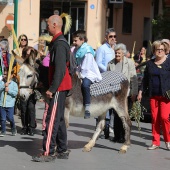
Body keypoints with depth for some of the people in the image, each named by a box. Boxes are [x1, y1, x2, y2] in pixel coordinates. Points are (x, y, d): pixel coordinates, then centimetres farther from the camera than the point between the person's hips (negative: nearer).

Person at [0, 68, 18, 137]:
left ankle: (13, 129, 24)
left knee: (10, 118, -1)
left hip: (10, 104, -2)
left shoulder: (14, 84, 1)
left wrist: (8, 90, -16)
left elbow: (15, 93, -8)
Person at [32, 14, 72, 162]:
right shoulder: (59, 42, 16)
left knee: (52, 119, -9)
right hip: (60, 87, 10)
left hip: (59, 88, -10)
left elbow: (60, 70, -22)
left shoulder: (59, 44, -15)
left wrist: (52, 88, -20)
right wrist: (52, 87, 19)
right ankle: (63, 151, 19)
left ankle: (49, 153, -7)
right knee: (59, 118, 13)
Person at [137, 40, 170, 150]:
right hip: (153, 95, 4)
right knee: (154, 118, 4)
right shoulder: (150, 63, 12)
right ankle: (156, 142, 11)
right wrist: (141, 92, 11)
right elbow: (145, 79, 17)